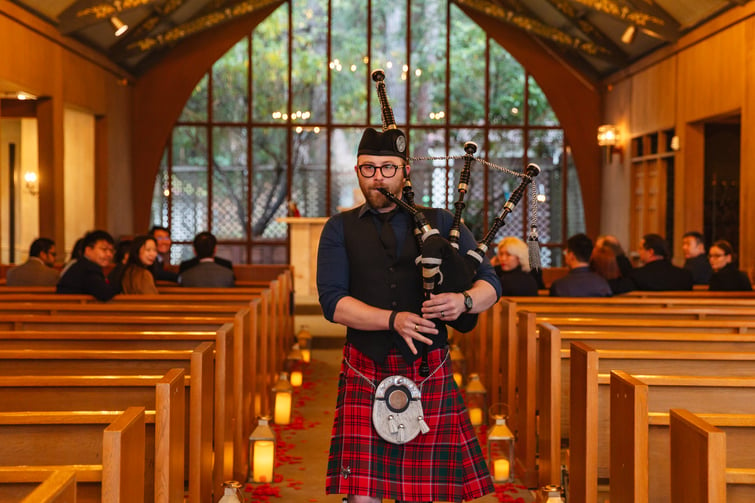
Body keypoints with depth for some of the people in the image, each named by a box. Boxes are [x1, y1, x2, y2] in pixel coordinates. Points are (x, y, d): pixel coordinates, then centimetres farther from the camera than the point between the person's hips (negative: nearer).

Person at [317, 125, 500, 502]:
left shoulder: (441, 223, 10)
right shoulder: (340, 230, 9)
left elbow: (490, 283, 7)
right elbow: (333, 301, -4)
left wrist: (463, 300, -17)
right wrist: (394, 320, -18)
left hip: (429, 374, 1)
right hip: (365, 376, 0)